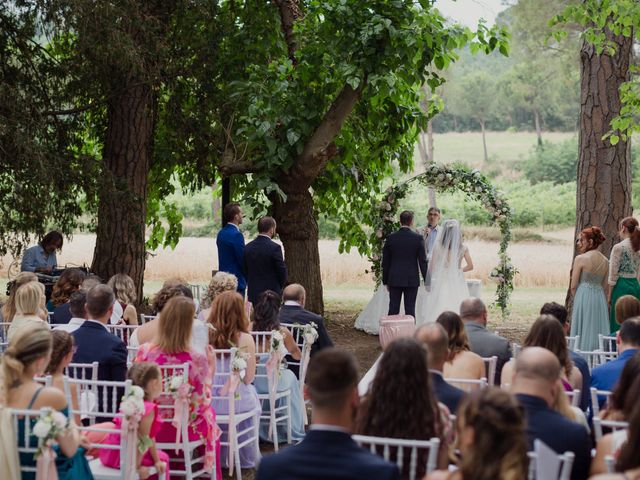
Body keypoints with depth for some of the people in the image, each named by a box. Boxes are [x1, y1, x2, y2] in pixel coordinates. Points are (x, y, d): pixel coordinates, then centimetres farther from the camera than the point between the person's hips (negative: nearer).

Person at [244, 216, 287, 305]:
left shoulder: (248, 247, 3)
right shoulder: (275, 248, -13)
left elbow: (245, 271, 9)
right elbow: (282, 272, -8)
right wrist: (279, 287, 10)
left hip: (253, 293, 5)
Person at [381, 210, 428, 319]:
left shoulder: (391, 238, -1)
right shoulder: (418, 238, -6)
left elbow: (385, 262, 4)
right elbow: (423, 261, -5)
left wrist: (385, 281, 13)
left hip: (394, 280, 1)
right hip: (412, 281, -1)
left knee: (393, 310, 5)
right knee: (410, 310, 2)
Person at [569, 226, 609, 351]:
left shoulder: (580, 259, -11)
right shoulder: (605, 261, 6)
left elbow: (573, 286, -8)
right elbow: (604, 285, 11)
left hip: (583, 296, -5)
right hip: (600, 297, 5)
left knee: (583, 331, 1)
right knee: (598, 330, 12)